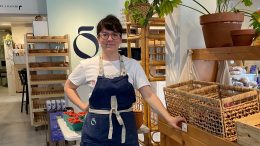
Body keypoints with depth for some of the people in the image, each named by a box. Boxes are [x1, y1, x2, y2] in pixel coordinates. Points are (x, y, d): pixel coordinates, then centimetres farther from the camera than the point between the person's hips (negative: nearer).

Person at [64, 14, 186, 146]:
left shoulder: (132, 65, -2)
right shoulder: (87, 65, -3)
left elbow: (149, 95, -8)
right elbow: (68, 87, 12)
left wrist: (169, 118, -19)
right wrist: (82, 106, -2)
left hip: (125, 130, 1)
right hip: (97, 132, 0)